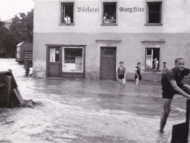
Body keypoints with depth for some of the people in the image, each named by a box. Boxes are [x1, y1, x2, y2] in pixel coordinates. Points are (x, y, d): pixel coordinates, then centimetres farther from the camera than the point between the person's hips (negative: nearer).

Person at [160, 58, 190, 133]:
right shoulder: (170, 72, -36)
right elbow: (175, 87, -45)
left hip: (178, 86, 5)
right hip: (168, 90, -5)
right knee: (166, 112, -7)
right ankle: (161, 131, 9)